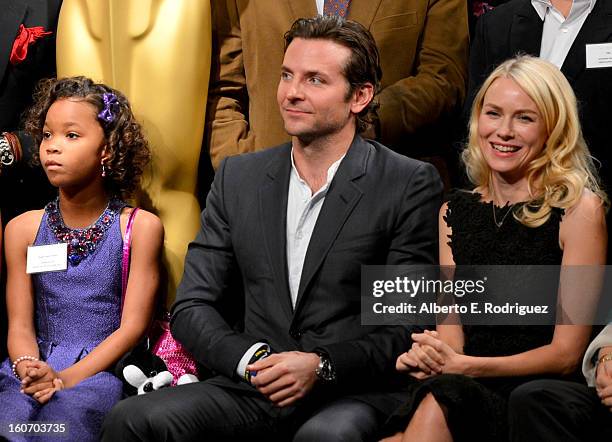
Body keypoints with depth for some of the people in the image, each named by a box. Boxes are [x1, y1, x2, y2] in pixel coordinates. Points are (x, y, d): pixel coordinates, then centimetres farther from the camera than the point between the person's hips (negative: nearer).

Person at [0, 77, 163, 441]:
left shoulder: (140, 227, 2)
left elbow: (132, 326, -3)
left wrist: (66, 378, -16)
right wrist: (30, 370, -16)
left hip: (103, 371, -2)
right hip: (38, 369, 2)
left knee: (67, 412, -36)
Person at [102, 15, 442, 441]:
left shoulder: (410, 185, 0)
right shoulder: (238, 178, 12)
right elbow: (191, 307, 10)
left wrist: (322, 365, -17)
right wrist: (250, 360, -9)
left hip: (355, 395, -3)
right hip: (254, 391, 4)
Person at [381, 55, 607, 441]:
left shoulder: (581, 209, -2)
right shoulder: (454, 213, 15)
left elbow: (566, 354, -4)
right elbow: (451, 329, 12)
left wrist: (461, 365, -12)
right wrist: (428, 357, -12)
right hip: (462, 390, 3)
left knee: (440, 399, -34)